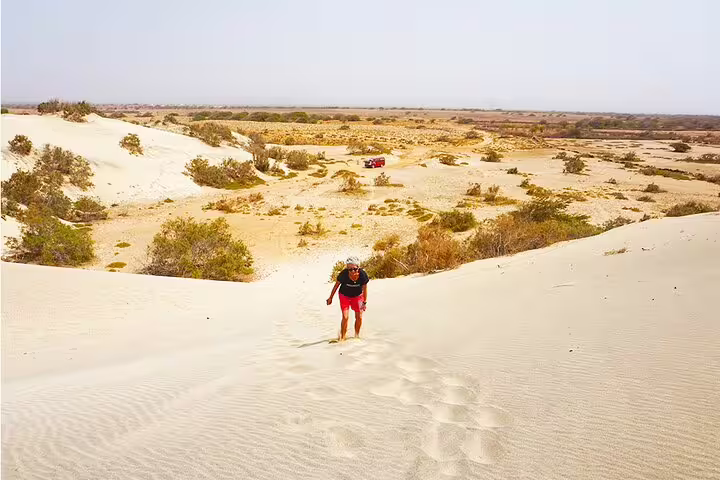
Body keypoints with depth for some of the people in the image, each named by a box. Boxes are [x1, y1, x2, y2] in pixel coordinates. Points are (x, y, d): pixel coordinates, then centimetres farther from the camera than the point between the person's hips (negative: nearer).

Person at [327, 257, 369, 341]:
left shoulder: (362, 275, -28)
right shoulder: (343, 274, -31)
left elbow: (364, 289, -10)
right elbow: (336, 285, -12)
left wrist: (364, 302, -3)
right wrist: (330, 298, -2)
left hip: (357, 296, 2)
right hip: (344, 296, -1)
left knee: (359, 317, 1)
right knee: (345, 317, -12)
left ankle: (357, 335, 26)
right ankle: (342, 337, 5)